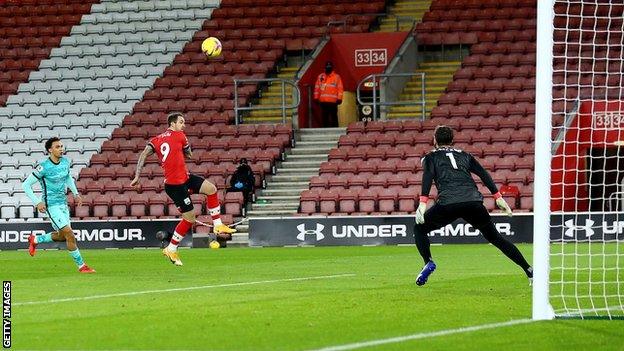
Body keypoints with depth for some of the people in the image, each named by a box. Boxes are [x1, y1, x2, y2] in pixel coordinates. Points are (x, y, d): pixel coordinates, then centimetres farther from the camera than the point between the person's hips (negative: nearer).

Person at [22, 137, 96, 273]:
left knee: (62, 236, 15)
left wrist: (75, 193, 15)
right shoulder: (44, 166, -18)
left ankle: (35, 240, 37)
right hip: (51, 205, -8)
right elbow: (26, 185, -13)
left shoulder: (66, 162, 1)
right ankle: (81, 266, -3)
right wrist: (37, 202, -19)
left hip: (63, 203, 8)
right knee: (70, 234, -13)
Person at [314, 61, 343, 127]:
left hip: (333, 102, -3)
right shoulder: (320, 77, 13)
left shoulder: (336, 77, 4)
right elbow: (317, 87, 15)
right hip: (323, 101, 3)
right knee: (325, 117, 5)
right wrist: (316, 98, 9)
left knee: (334, 116, -3)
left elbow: (340, 88, 0)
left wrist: (339, 98, -8)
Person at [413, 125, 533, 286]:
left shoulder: (431, 157, 19)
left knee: (419, 229, 18)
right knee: (495, 237, 16)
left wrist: (422, 203, -10)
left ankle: (428, 263, -4)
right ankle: (528, 270, 9)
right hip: (474, 203, 3)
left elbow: (428, 177, 0)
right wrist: (498, 197, 15)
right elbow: (484, 175, 17)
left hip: (447, 204, -3)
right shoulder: (464, 155, 28)